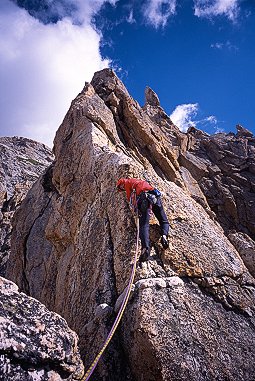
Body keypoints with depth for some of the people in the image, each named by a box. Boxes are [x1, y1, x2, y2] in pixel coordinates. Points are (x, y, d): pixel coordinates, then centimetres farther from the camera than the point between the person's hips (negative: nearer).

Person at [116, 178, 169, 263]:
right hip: (155, 196, 6)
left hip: (144, 197, -6)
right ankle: (164, 235, -15)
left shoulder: (127, 182, 20)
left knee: (144, 225, -14)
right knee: (164, 221, 14)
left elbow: (129, 198, 14)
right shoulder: (140, 181, 40)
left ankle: (145, 247, -33)